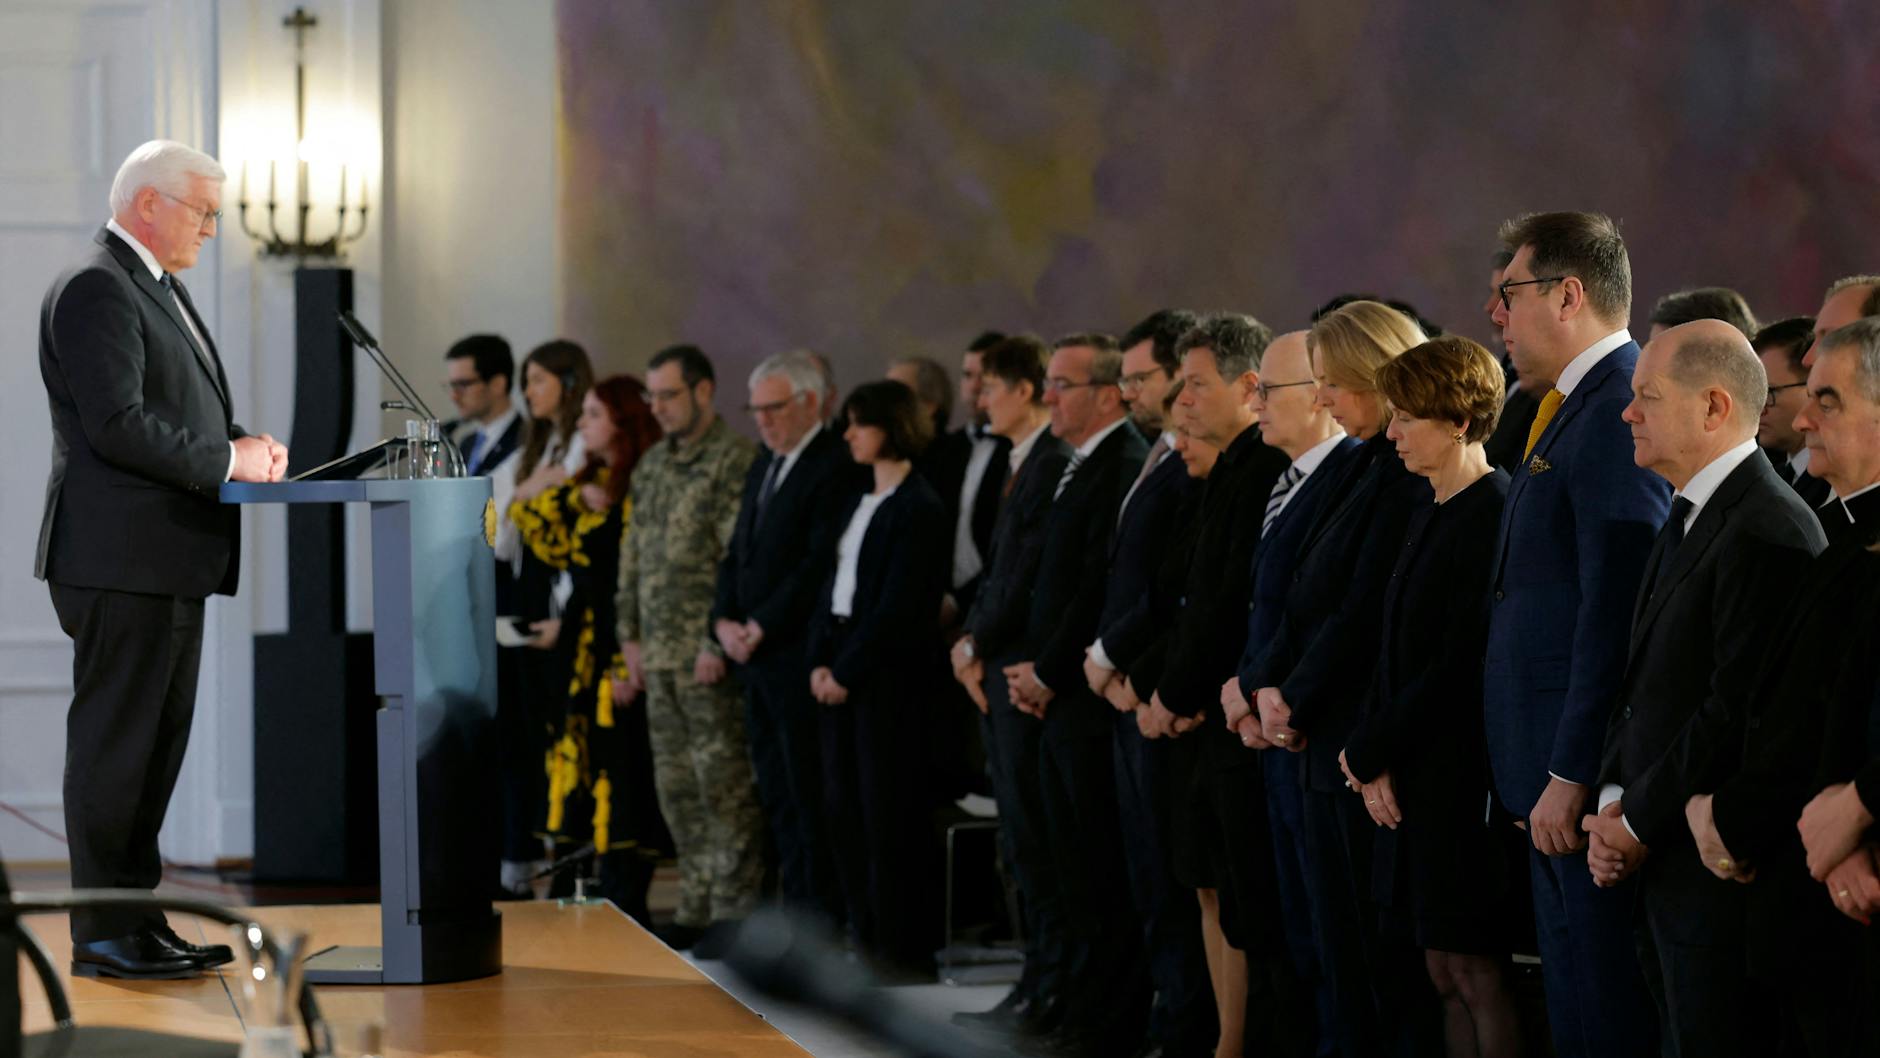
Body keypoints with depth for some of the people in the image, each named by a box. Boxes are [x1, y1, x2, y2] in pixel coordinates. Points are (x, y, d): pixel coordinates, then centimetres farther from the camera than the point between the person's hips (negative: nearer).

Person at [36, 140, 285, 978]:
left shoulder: (159, 288, 19)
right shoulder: (94, 289, -13)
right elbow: (117, 425, -22)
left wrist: (245, 444, 5)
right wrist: (226, 459, -16)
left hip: (172, 562, 10)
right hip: (123, 560, -10)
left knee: (157, 744, 13)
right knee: (113, 743, -5)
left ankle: (136, 917, 20)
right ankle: (102, 934, -1)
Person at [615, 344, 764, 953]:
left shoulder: (736, 462, -9)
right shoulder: (651, 467, 15)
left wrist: (718, 643, -17)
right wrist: (630, 634, 13)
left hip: (710, 656, -8)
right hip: (659, 652, 8)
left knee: (726, 785, -6)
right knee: (677, 788, 10)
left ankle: (733, 913, -2)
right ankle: (695, 910, 17)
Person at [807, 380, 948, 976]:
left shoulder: (919, 508, -10)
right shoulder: (854, 501, 15)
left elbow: (898, 605, -15)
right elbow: (832, 583, 15)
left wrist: (847, 670, -13)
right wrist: (820, 660, 3)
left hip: (886, 673, -8)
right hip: (840, 665, 8)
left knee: (883, 808, -5)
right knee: (841, 804, 8)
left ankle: (899, 949, 0)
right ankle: (864, 935, 15)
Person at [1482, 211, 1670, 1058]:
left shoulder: (1621, 411, -16)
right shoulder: (1574, 408, 17)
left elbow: (1618, 608, -22)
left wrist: (1572, 776, -21)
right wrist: (1550, 776, 16)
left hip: (1596, 778, -11)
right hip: (1559, 779, 11)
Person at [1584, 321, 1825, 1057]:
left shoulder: (1768, 534, -17)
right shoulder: (1686, 521, 16)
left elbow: (1740, 712, -21)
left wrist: (1638, 823, -13)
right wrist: (1613, 800, 4)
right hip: (1663, 872, 10)